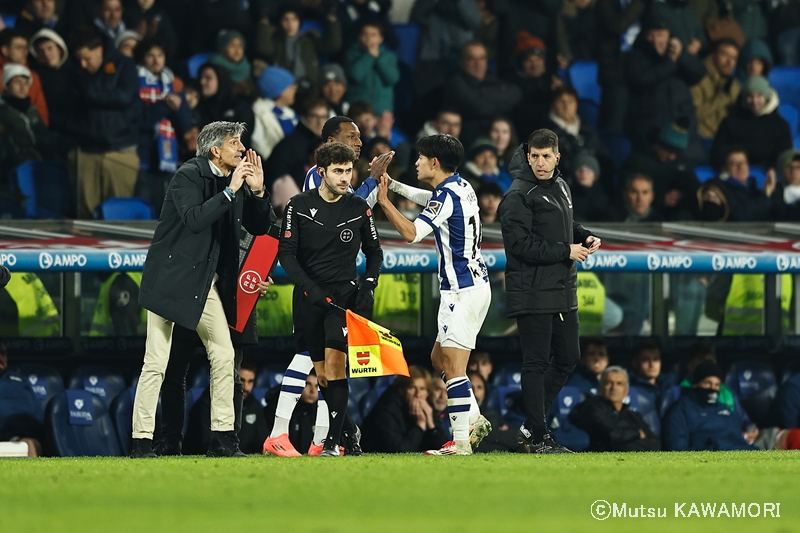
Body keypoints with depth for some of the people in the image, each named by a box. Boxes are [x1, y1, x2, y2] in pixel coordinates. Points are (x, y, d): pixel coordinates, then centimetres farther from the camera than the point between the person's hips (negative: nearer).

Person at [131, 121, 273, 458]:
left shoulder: (235, 180, 6)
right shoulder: (189, 176, -13)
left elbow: (259, 228, 9)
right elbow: (194, 219, -28)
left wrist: (257, 191, -6)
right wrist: (230, 192, -26)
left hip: (207, 283, 7)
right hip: (171, 278, -7)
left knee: (223, 354, 3)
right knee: (156, 363, -7)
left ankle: (222, 437, 8)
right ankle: (141, 441, -5)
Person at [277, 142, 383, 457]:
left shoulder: (359, 208, 3)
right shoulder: (299, 206, 0)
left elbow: (374, 252, 15)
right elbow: (286, 253, -3)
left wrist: (369, 284, -2)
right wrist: (309, 288, -15)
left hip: (344, 295, -1)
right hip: (309, 298, 1)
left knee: (334, 363, -18)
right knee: (322, 373, 3)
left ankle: (334, 440, -17)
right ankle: (350, 430, 22)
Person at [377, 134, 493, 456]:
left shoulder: (446, 195, -17)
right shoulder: (462, 187, 12)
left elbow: (411, 233, -24)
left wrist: (383, 200, -17)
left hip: (461, 290, -10)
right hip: (476, 283, 10)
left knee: (453, 367, -9)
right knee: (439, 358, 18)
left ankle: (461, 442, -10)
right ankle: (474, 420, 13)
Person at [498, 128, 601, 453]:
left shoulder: (560, 187, 13)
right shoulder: (518, 195, -13)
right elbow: (522, 244, -20)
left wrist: (585, 237, 8)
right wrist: (566, 251, -16)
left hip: (563, 291, 9)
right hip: (533, 294, -9)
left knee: (569, 356, 13)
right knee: (536, 363, -4)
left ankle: (531, 426, 22)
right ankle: (536, 437, 2)